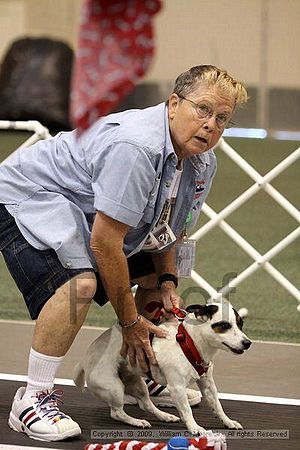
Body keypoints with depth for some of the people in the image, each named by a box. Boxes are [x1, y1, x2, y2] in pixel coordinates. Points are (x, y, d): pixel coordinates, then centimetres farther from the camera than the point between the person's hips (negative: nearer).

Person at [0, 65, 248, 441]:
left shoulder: (203, 163, -4)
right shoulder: (136, 146, -35)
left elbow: (166, 223, 15)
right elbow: (104, 243, -31)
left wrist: (167, 281, -1)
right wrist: (130, 321, -22)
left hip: (81, 208, 10)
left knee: (152, 273, 14)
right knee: (80, 282, -32)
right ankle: (33, 399, -23)